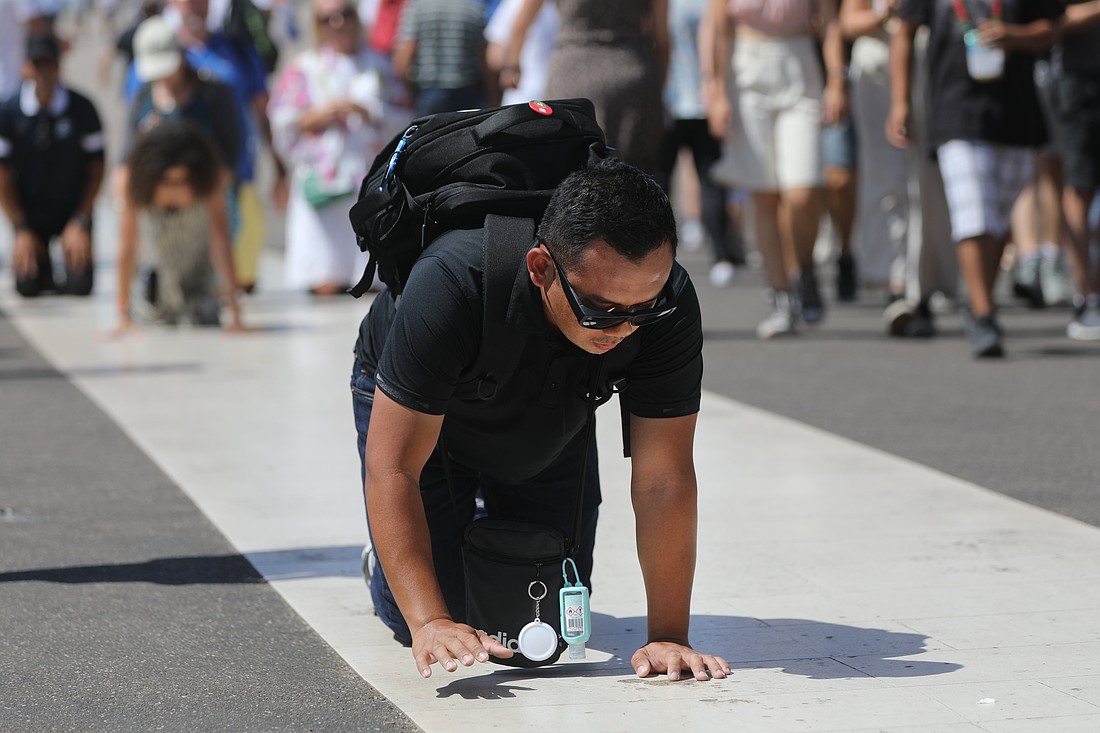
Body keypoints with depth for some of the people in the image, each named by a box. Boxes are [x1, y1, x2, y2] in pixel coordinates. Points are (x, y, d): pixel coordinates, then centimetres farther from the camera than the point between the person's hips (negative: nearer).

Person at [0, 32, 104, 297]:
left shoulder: (82, 109, -11)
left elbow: (96, 169, -4)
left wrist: (81, 222, -10)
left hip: (74, 210, 0)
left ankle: (74, 262, 20)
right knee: (27, 286, -13)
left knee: (80, 286, -15)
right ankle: (42, 264, 22)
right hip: (29, 213, 0)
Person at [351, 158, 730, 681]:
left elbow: (663, 477, -32)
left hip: (549, 431, 3)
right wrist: (430, 624, -50)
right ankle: (384, 561, 26)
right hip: (407, 404, -3)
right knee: (414, 619, -8)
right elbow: (393, 470, -43)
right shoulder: (450, 285, -46)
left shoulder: (669, 304, -37)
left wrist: (667, 636, -36)